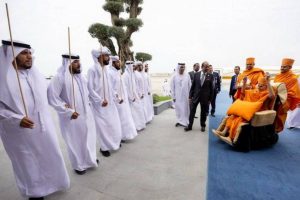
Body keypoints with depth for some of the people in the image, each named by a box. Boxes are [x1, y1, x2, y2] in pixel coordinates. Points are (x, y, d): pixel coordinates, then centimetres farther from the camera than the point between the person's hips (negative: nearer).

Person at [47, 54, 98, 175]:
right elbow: (52, 97, -18)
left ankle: (90, 158, 41)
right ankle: (79, 165, 32)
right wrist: (69, 111, -18)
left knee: (88, 137, 17)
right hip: (72, 116, -6)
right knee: (75, 141, 10)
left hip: (86, 114, 7)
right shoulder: (59, 77, -16)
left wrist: (88, 103, 10)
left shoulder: (80, 76, 6)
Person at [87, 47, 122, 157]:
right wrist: (101, 101, -17)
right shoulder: (92, 70, -13)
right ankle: (104, 147, 24)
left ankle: (114, 142, 36)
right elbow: (90, 88, -16)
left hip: (109, 102, 7)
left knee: (114, 123, 14)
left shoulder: (106, 69, 7)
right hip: (99, 104, -6)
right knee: (103, 126, 4)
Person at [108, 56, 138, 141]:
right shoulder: (110, 73, -14)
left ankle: (123, 135, 29)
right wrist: (118, 99, -18)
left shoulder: (118, 72, 12)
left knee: (124, 117, 15)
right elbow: (110, 88, -19)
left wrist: (124, 97, 9)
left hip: (123, 100, 9)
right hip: (116, 101, -9)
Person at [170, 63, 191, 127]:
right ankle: (179, 121, 23)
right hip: (177, 96, -1)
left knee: (185, 109, 7)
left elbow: (190, 86, 2)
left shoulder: (187, 75, -2)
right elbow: (172, 87, -2)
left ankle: (185, 121, 20)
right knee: (178, 109, 7)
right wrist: (173, 96, -3)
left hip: (186, 96, 1)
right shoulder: (174, 76, -5)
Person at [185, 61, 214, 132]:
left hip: (205, 97, -1)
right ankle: (190, 125, 15)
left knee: (204, 112, 10)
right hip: (196, 95, 1)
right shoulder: (196, 74, 1)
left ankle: (203, 125, 27)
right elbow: (193, 86, 3)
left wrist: (210, 99, -2)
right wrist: (190, 96, 1)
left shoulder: (210, 76, -3)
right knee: (192, 111, 4)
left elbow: (211, 88, -1)